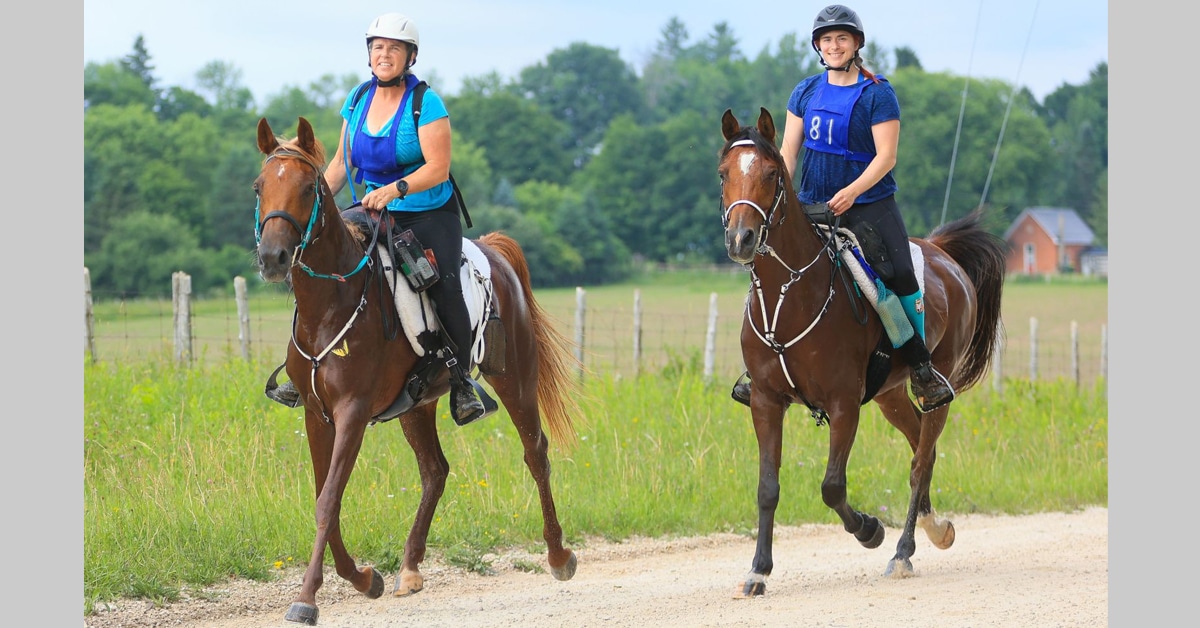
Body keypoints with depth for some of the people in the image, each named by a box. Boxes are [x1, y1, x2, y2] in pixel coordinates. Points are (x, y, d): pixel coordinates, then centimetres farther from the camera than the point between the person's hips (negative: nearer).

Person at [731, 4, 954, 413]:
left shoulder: (878, 94, -6)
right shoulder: (806, 92, 9)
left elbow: (886, 157, -11)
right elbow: (788, 152, 8)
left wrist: (852, 191, -25)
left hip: (869, 206, -4)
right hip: (812, 206, 4)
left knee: (900, 278, -16)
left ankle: (922, 371, -3)